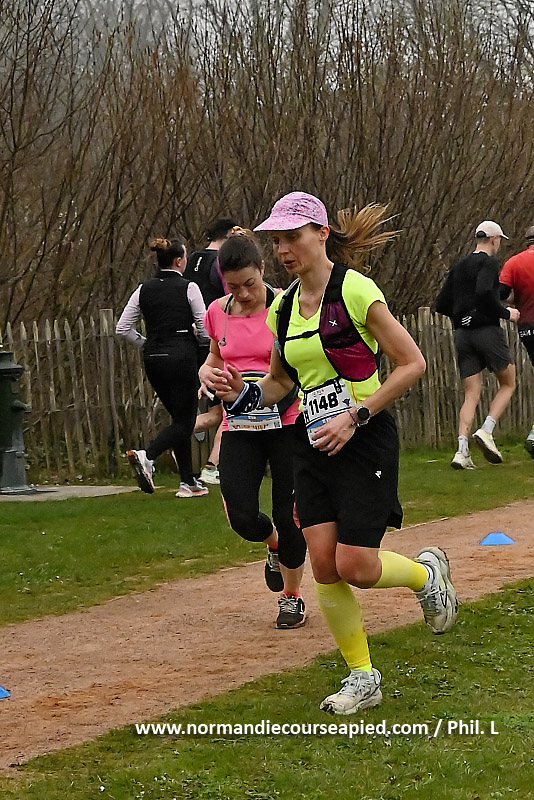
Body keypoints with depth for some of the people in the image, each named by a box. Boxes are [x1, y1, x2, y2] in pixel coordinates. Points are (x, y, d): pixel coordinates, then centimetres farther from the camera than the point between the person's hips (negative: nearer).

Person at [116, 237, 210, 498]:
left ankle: (188, 482, 16)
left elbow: (122, 328, 3)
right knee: (184, 420, -1)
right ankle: (147, 456, -27)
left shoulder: (144, 289, 6)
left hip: (153, 359, 6)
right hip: (181, 356, -6)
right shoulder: (188, 288, -8)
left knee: (180, 417, 17)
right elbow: (205, 331, -8)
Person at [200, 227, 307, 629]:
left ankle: (292, 596, 24)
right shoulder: (218, 313, 3)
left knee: (289, 515, -1)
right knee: (242, 517, -9)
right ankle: (276, 546, 28)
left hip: (287, 424, -3)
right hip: (239, 427, 3)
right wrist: (207, 373, -3)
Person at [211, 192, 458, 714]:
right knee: (323, 563, -2)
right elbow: (280, 380, 21)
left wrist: (355, 416, -17)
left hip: (366, 441, -6)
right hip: (312, 443, 6)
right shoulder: (282, 309, 7)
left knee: (356, 567, -10)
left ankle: (427, 572, 23)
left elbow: (412, 363, -12)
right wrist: (244, 394, -1)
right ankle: (362, 678, 11)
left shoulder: (355, 290, -13)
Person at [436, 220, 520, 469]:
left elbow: (441, 305, 15)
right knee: (507, 384, 10)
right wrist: (506, 313, -11)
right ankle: (486, 431, -10)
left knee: (471, 395, 4)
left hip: (462, 334, 6)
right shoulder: (489, 263, -6)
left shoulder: (459, 267, 16)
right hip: (487, 330, -6)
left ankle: (462, 452, -11)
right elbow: (484, 292, -24)